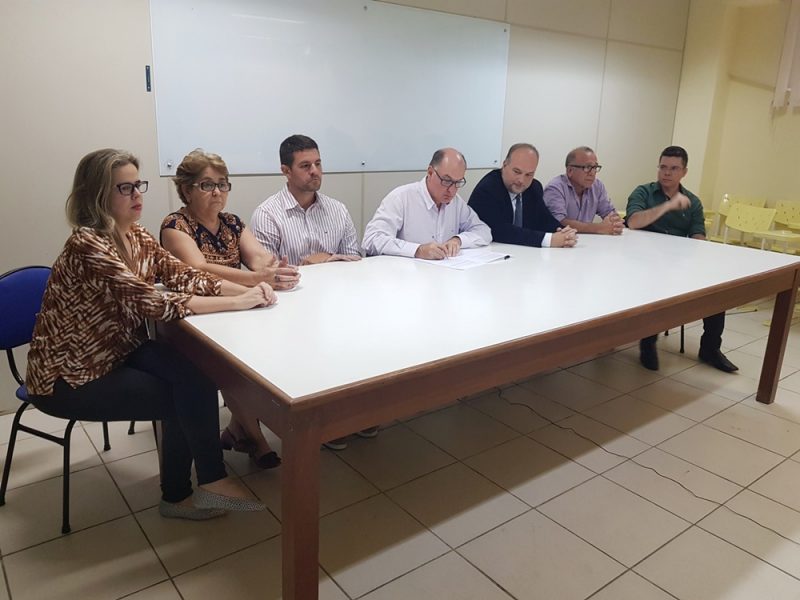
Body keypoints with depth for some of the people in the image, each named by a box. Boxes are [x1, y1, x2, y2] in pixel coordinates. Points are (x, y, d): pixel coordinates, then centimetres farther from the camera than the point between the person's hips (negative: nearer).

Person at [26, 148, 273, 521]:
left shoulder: (136, 236, 0)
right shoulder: (87, 245, -26)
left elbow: (183, 276, -6)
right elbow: (155, 303, -33)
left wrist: (246, 290, -22)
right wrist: (238, 303, -31)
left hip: (116, 353, 7)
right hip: (69, 377, -7)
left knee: (195, 374, -13)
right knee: (187, 395, -13)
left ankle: (180, 493, 2)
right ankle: (212, 482, 8)